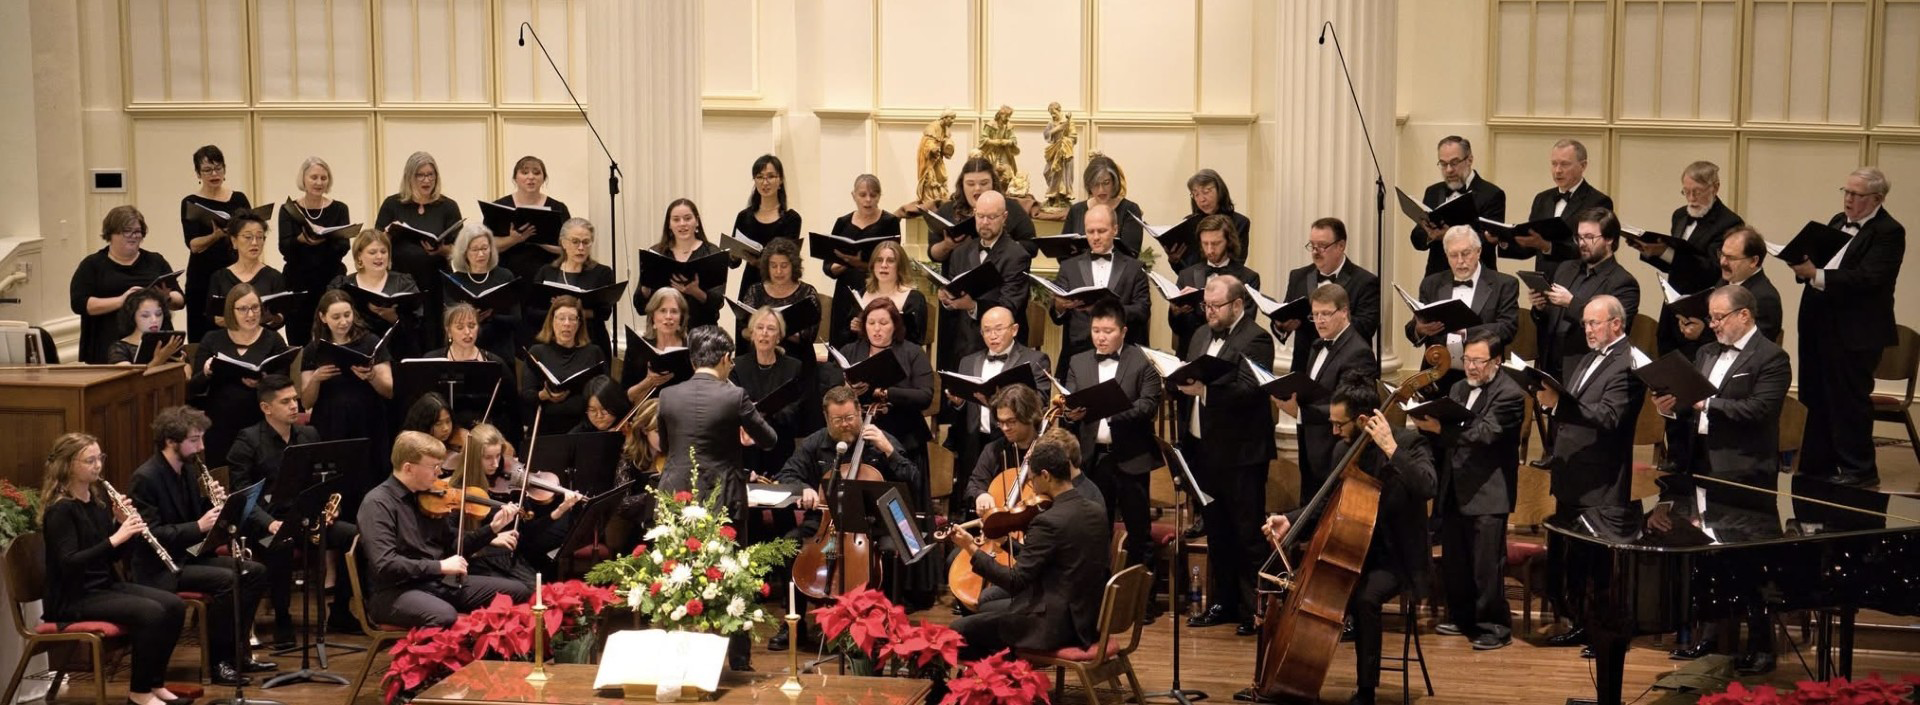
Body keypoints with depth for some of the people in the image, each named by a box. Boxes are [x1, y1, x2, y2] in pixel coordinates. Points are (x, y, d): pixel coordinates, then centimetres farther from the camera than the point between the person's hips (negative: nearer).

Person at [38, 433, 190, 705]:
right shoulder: (60, 509, -15)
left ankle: (155, 683, 2)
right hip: (73, 598, -8)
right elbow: (69, 563, -25)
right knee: (151, 613, -26)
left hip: (105, 585, 8)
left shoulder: (97, 498, 9)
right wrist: (115, 538, -30)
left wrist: (125, 525, -7)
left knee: (174, 606, -9)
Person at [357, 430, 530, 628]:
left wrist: (492, 529, 5)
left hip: (441, 582, 8)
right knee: (445, 616, -41)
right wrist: (440, 566, -22)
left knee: (520, 591, 3)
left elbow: (454, 545, 18)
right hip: (397, 590, -8)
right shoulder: (378, 504, -12)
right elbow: (385, 565, -23)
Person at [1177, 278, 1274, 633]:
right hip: (1204, 448, 8)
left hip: (1240, 454, -8)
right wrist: (1179, 383, -4)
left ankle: (1253, 610, 5)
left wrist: (1205, 389, -33)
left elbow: (1248, 390, -23)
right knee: (1216, 533, 15)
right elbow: (1187, 382, 18)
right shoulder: (1201, 336, 15)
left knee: (1247, 535, -1)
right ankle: (1223, 603, 24)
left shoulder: (1255, 340, -11)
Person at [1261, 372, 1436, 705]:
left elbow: (1426, 488, -33)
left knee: (1364, 599, -34)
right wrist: (1290, 520, 4)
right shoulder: (1344, 450, 5)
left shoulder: (1409, 442, -14)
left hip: (1395, 558, -7)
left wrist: (1390, 448, -34)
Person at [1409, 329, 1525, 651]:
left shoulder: (1510, 394, -9)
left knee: (1486, 564, -5)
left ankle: (1495, 626, 5)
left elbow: (1484, 432, -23)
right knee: (1453, 561, 14)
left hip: (1488, 493, -8)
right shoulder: (1458, 389, 15)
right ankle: (1462, 617, 28)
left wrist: (1440, 428, -32)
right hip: (1454, 490, 8)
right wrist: (1427, 424, -7)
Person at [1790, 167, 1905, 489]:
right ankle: (1817, 466, 24)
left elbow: (1868, 279, -23)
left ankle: (1859, 471, 11)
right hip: (1820, 327, 8)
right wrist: (1804, 265, -4)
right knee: (1817, 401, 14)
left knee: (1849, 402, -1)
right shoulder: (1838, 222, 14)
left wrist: (1816, 275, -27)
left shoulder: (1889, 232, -12)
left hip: (1855, 333, -8)